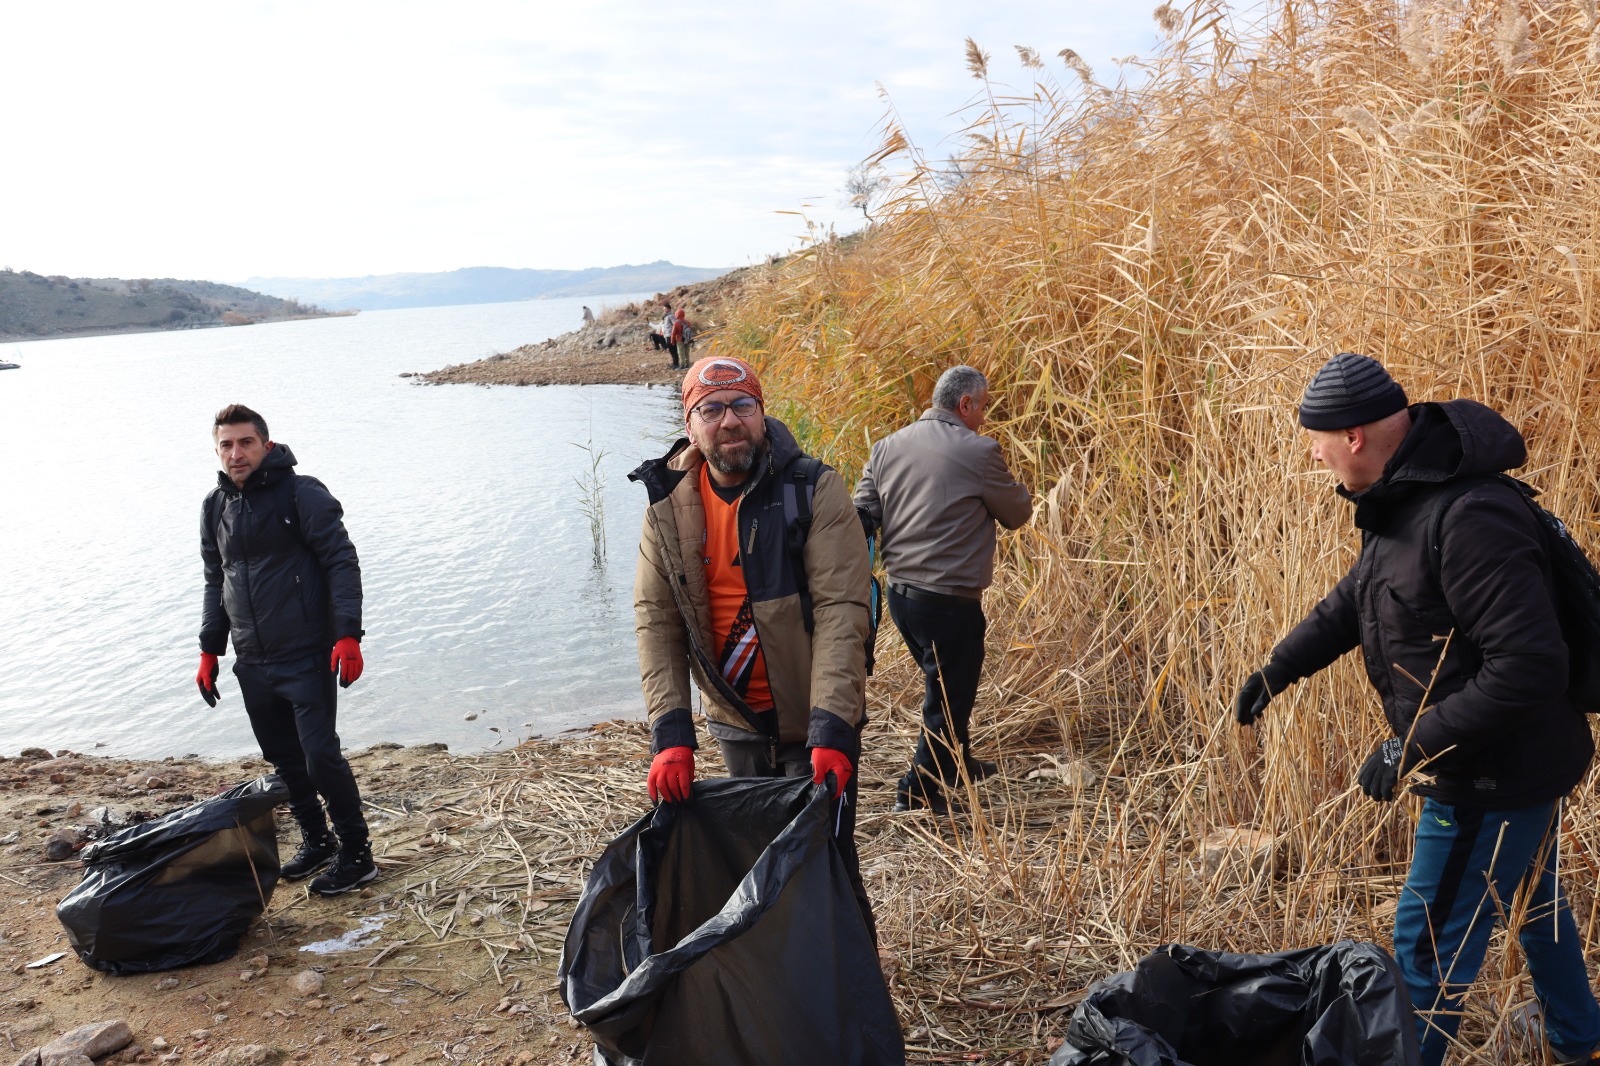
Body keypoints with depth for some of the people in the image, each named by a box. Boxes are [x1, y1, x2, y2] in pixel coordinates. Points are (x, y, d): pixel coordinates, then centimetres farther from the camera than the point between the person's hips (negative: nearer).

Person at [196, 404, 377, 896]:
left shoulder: (302, 494, -9)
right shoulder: (216, 507, 11)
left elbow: (342, 564, -11)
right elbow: (216, 582, 20)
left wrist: (348, 635, -20)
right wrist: (210, 651, 17)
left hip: (306, 658, -6)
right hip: (252, 665, 7)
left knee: (321, 756, -8)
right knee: (284, 760, 14)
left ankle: (356, 855, 6)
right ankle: (316, 841, 31)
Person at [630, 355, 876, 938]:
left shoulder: (814, 491, -16)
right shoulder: (668, 505, -4)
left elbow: (841, 611, -22)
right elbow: (656, 621, -6)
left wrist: (831, 730, -30)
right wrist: (670, 734, -16)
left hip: (815, 723, -4)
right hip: (737, 724, 4)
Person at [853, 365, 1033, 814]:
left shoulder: (887, 447, 6)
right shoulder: (978, 451, -12)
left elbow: (863, 516, 4)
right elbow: (1017, 514, 0)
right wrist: (1022, 498, 19)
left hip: (899, 592, 8)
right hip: (949, 600, -8)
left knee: (944, 683, 26)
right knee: (949, 695, 8)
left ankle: (958, 764, 41)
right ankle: (920, 788, 13)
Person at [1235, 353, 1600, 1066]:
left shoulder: (1468, 519, -32)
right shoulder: (1401, 503, 0)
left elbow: (1527, 667, -33)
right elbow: (1351, 601, 15)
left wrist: (1412, 746, -28)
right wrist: (1276, 671, 19)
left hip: (1496, 777, -10)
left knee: (1428, 945, 3)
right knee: (1535, 902, 30)